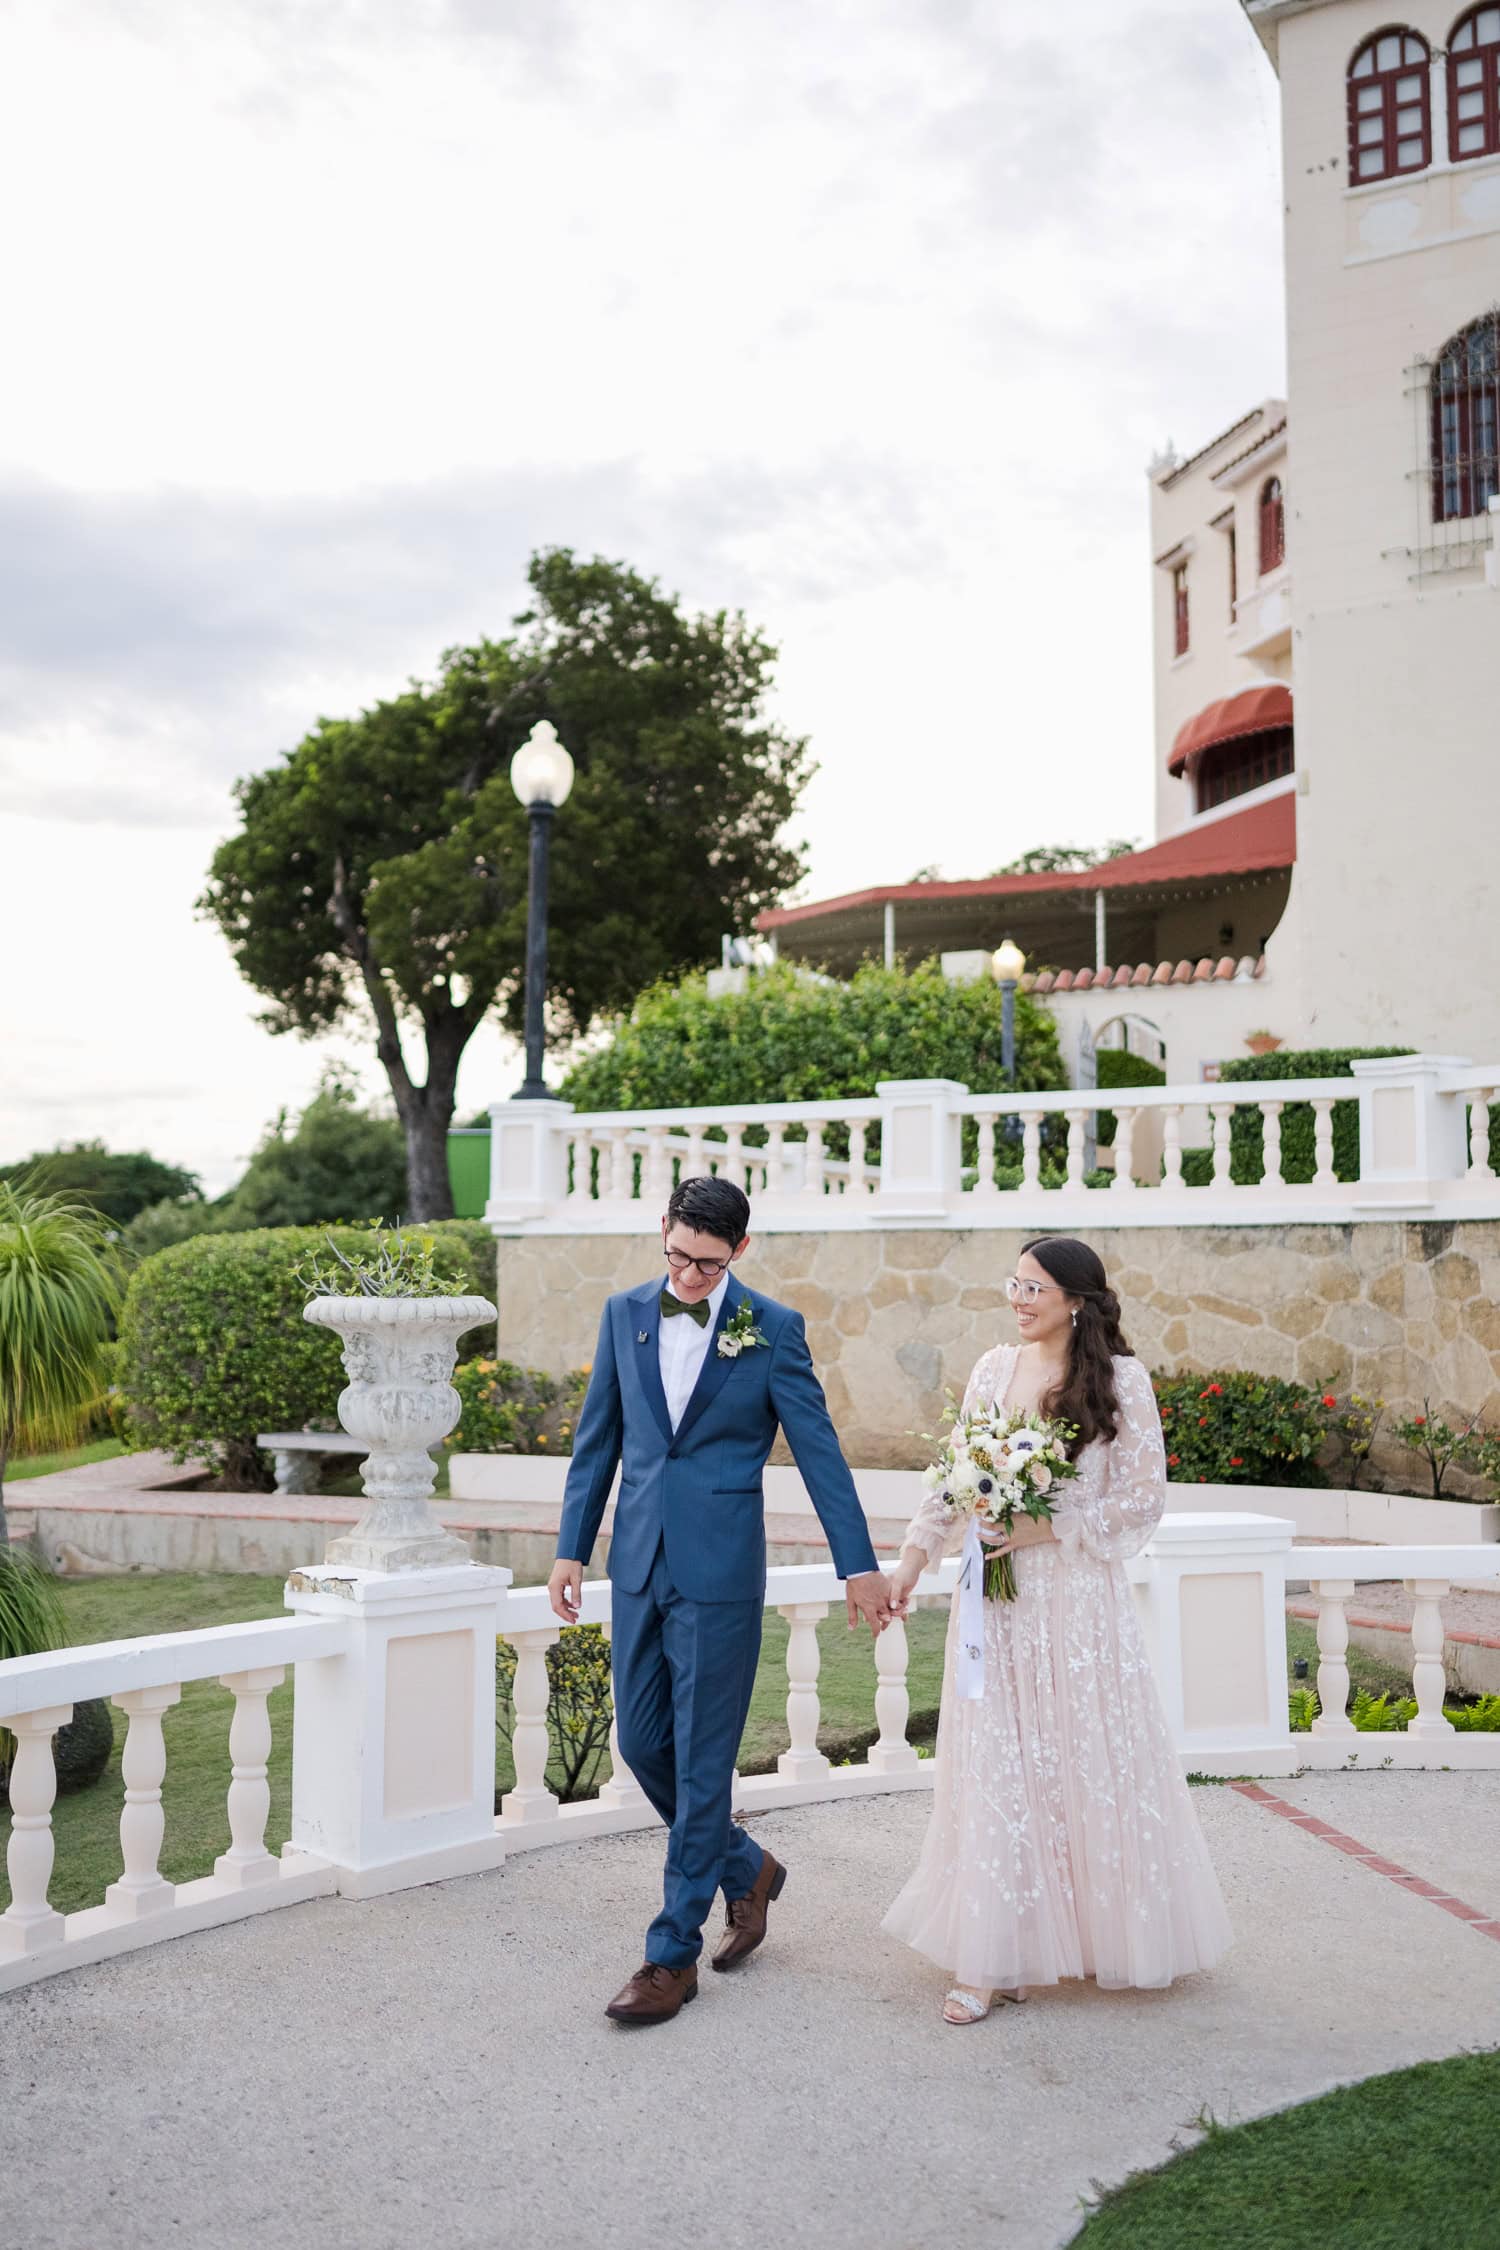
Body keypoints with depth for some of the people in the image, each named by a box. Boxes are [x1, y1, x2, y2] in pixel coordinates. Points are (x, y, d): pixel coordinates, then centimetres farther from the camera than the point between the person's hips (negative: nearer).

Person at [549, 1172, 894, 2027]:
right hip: (639, 1564, 5)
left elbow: (819, 1448, -4)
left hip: (721, 1571, -5)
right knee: (643, 1744, 11)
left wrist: (859, 1564, -4)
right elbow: (598, 1437, 11)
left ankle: (675, 1955, 14)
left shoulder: (773, 1328, -6)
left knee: (701, 1761, 1)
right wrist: (572, 1547, 10)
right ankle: (747, 1869, 34)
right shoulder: (625, 1313, 5)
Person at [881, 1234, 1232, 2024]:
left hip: (1078, 1598, -3)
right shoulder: (993, 1370, 5)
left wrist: (1051, 1529, -14)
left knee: (1087, 1762, 7)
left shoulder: (1120, 1379, -6)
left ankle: (1113, 1932, 29)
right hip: (997, 1598, 3)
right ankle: (993, 1958, 12)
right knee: (994, 1767, 4)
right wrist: (916, 1553, 2)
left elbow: (1144, 1498, -6)